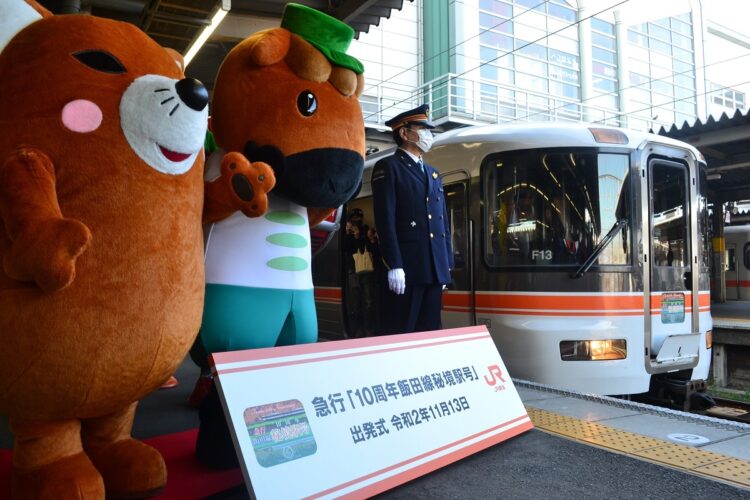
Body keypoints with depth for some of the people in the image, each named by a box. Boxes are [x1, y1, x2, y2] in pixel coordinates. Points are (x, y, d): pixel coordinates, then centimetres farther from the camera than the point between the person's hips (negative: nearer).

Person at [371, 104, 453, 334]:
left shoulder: (433, 173, 23)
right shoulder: (388, 167, 0)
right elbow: (385, 221, -9)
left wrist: (447, 265, 15)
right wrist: (394, 266, -16)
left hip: (435, 269, 7)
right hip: (405, 269, -7)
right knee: (400, 336, -5)